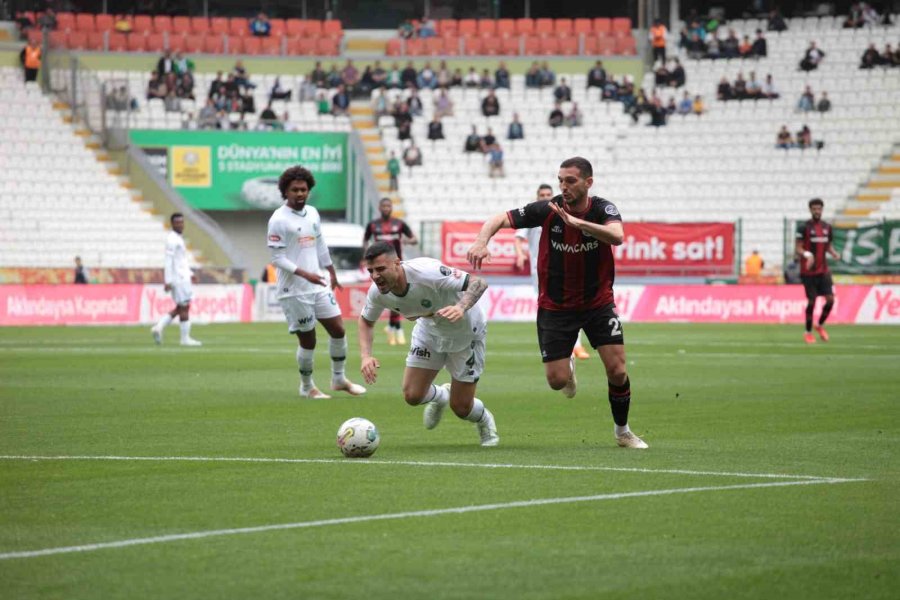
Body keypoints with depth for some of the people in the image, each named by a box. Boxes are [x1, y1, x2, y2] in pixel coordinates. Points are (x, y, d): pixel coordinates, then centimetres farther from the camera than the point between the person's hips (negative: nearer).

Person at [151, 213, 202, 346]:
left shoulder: (179, 238, 17)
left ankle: (159, 328, 8)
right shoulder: (172, 240, -13)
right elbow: (168, 261, -18)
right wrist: (168, 281, -21)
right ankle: (185, 338, 2)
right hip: (178, 279, -10)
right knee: (184, 307, -4)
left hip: (183, 277, 10)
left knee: (180, 309, 12)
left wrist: (190, 274, 19)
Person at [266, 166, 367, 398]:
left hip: (319, 285, 7)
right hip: (294, 291, -7)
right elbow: (277, 258, -16)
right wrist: (305, 274, -25)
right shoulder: (279, 220, -14)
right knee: (308, 340, 0)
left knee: (338, 329, 8)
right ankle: (307, 387, 19)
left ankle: (339, 379, 25)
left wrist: (332, 273, 25)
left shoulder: (312, 213, 8)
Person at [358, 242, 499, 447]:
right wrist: (366, 355, -16)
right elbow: (366, 321, 1)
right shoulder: (377, 292, -21)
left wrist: (461, 307, -58)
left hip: (466, 332, -5)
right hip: (429, 330, 5)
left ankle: (485, 423, 34)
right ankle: (440, 396, 32)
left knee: (461, 408, -3)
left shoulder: (426, 272, -39)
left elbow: (479, 283, -39)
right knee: (412, 396, -5)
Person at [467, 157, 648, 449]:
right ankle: (568, 366, 34)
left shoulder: (603, 209, -14)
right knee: (557, 380, -5)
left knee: (617, 371, -9)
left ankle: (623, 431, 15)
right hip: (555, 306, 0)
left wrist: (577, 222, -47)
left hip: (598, 302, 0)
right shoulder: (547, 210, -14)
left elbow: (617, 236, -36)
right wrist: (481, 241, -32)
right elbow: (499, 219, -12)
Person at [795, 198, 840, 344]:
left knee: (830, 299, -6)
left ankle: (820, 325, 19)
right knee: (812, 301, -4)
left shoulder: (827, 227, 10)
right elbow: (798, 249, -9)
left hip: (823, 270, 5)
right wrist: (807, 255, -30)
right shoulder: (804, 228, -6)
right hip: (808, 271, -5)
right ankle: (808, 333, 12)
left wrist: (834, 253, -2)